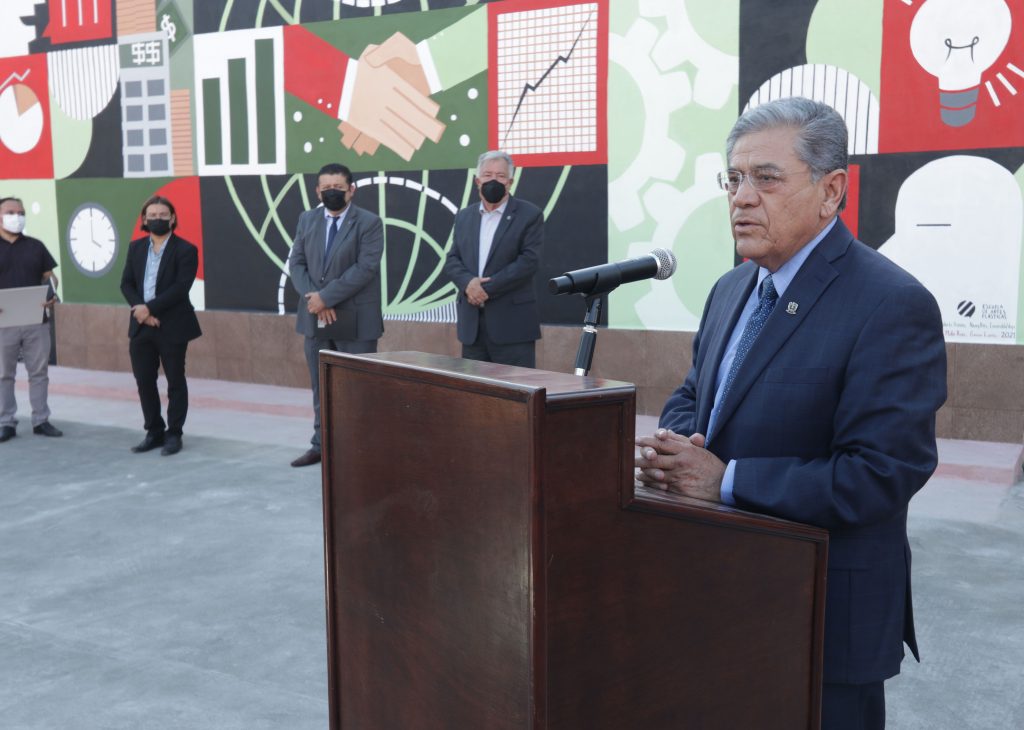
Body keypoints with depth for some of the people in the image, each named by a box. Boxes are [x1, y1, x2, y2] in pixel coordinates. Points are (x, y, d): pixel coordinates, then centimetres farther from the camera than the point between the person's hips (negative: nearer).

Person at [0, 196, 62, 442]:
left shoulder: (36, 246, 10)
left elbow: (49, 276, 11)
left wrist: (51, 295, -10)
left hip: (37, 320, 2)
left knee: (39, 372, 6)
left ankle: (41, 420, 14)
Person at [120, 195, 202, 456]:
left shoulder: (185, 250, -6)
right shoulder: (136, 247, 11)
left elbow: (180, 287, -15)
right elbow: (126, 283, 7)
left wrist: (150, 308, -19)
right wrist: (140, 309, -10)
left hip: (172, 326, -5)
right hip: (141, 325, 5)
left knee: (175, 381, 4)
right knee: (144, 381, 9)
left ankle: (174, 434, 13)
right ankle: (154, 432, 21)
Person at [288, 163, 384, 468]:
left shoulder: (369, 222, -6)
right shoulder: (307, 219, 11)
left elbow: (365, 268, -15)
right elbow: (296, 263, 7)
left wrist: (326, 296, -18)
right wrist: (313, 298, -10)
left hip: (355, 320, -5)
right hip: (314, 318, 5)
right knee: (321, 387, 14)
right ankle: (321, 444, 25)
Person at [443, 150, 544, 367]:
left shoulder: (529, 214, -1)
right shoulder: (464, 216, 15)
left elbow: (529, 260, -11)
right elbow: (452, 260, 11)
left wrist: (488, 288, -15)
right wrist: (468, 283, -11)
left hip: (512, 323, -5)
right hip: (471, 323, 5)